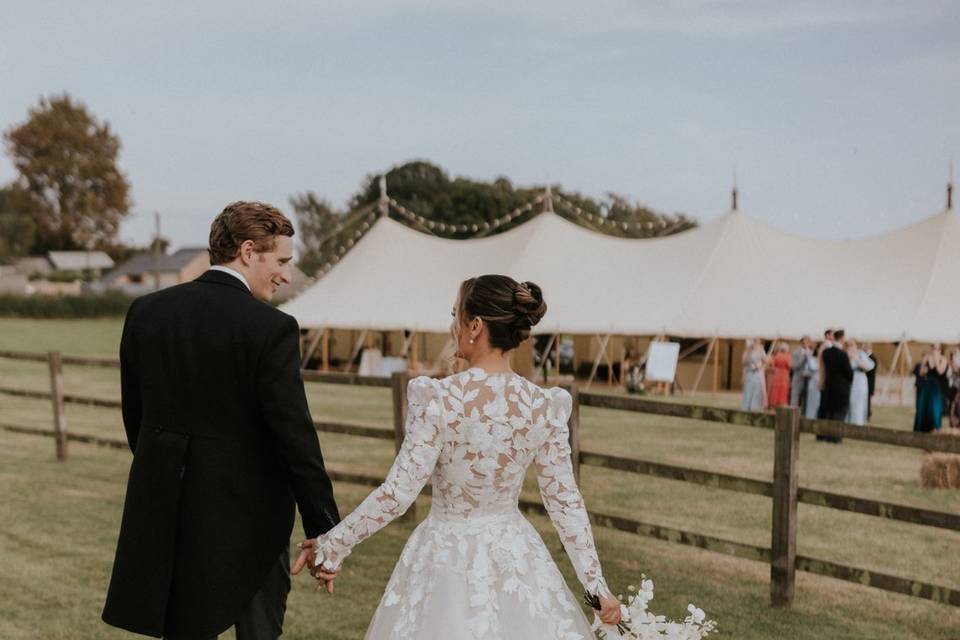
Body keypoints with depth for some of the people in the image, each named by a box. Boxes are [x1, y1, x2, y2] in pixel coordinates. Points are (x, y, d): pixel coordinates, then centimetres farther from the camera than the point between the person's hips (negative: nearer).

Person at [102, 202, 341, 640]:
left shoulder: (145, 311, 2)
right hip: (247, 512, -5)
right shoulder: (271, 328, -15)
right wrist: (325, 532, -10)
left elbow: (134, 413, 11)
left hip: (166, 507, 5)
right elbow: (295, 438, -16)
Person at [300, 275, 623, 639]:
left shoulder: (439, 399, -18)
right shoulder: (545, 407, -8)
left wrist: (331, 545, -7)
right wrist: (597, 585, 5)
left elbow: (397, 493, -18)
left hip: (448, 558, -3)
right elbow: (564, 501, -3)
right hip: (516, 558, 3)